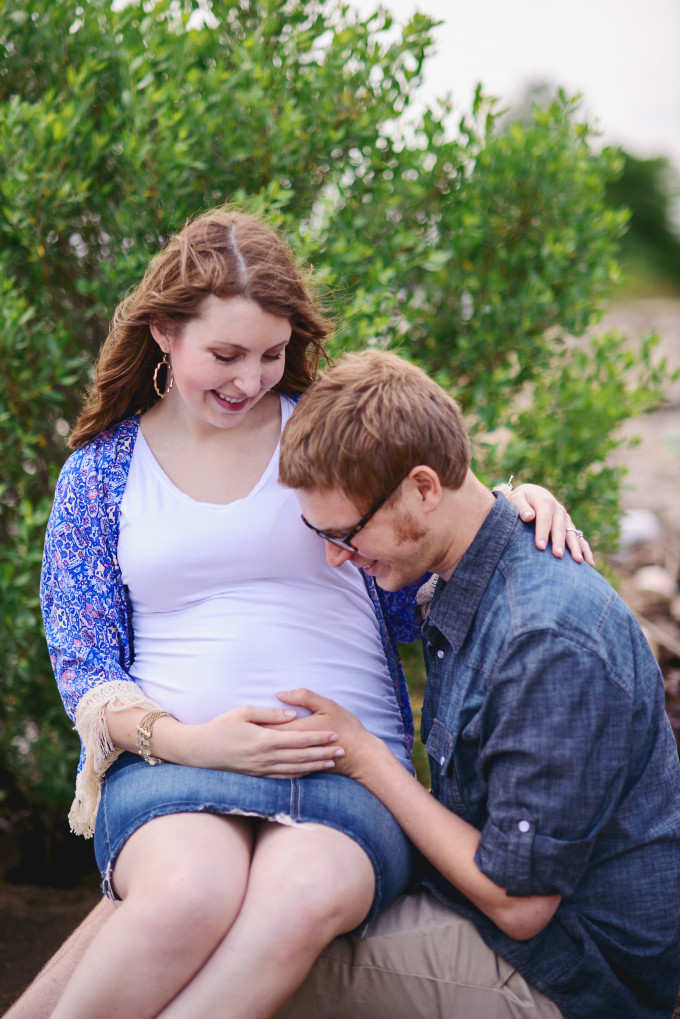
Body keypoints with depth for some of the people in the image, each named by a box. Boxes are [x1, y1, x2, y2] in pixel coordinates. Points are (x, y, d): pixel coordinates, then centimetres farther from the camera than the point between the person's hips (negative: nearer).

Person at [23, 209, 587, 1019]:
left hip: (348, 763, 1)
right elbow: (81, 664, 9)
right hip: (167, 760, 0)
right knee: (189, 893, -37)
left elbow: (409, 599, 17)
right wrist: (186, 740, -10)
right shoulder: (101, 472, 12)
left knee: (306, 893, -36)